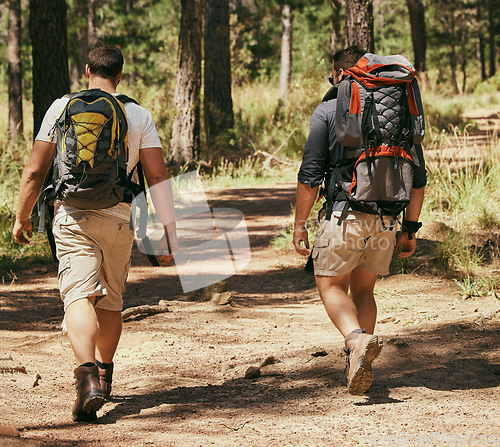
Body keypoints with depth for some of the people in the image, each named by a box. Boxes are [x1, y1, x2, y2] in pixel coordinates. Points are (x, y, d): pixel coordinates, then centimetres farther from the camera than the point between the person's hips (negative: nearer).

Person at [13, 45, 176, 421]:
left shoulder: (62, 108, 0)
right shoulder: (139, 116, 2)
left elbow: (34, 171, -1)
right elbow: (158, 177, -3)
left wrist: (22, 217, 12)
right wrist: (167, 231, 3)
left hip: (74, 217, -2)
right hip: (119, 220, 2)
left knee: (79, 295, -12)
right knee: (111, 301, 19)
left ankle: (88, 375, -34)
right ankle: (105, 373, 35)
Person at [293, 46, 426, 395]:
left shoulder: (328, 111, -2)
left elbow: (311, 173, -6)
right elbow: (418, 178, 9)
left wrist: (300, 223, 1)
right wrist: (410, 230, 15)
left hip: (343, 217, -4)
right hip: (386, 220, 4)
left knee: (332, 287, 8)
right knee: (363, 289, 20)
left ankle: (357, 338, -21)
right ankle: (361, 365, 12)